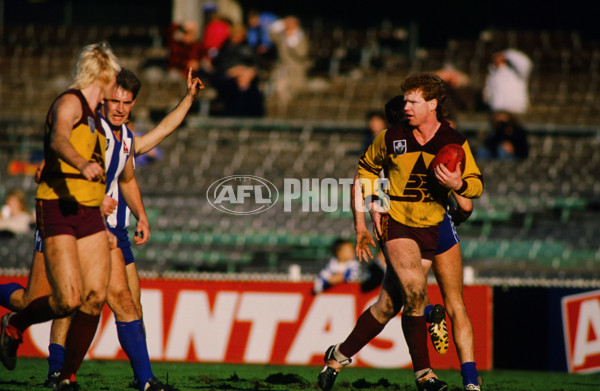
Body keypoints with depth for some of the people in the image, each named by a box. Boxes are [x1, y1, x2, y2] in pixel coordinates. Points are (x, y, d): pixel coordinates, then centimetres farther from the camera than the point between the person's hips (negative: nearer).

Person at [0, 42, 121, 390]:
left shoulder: (94, 116, 20)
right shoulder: (69, 102, -7)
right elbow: (59, 140, -28)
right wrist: (83, 165, -47)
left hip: (89, 213, 8)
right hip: (58, 208, -8)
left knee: (95, 298, -4)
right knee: (69, 300, -15)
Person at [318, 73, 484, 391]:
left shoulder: (455, 143, -2)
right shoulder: (391, 138, -2)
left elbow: (477, 183, 4)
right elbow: (367, 167, 16)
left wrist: (458, 184, -19)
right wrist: (373, 205, 3)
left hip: (429, 230, 2)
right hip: (395, 222, -2)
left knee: (389, 304, 2)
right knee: (414, 290, -22)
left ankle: (339, 355, 19)